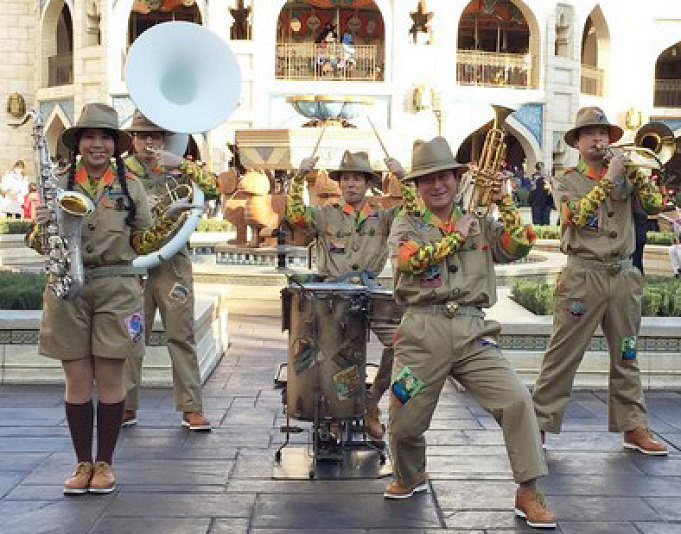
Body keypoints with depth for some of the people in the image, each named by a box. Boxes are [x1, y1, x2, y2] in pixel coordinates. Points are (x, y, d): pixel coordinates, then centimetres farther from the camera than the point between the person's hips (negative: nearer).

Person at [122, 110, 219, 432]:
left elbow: (216, 189, -3)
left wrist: (188, 169, -13)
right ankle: (127, 407, 15)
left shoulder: (178, 168, 8)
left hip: (173, 263, 0)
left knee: (181, 336, 1)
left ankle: (191, 408, 6)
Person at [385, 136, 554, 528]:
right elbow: (410, 259, -11)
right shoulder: (406, 224, 9)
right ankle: (410, 477, 38)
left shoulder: (480, 224, 15)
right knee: (404, 421, 5)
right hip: (423, 331, -1)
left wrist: (504, 203, -2)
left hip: (472, 331, 1)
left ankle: (529, 493, -4)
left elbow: (519, 247, 2)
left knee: (517, 400, -16)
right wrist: (456, 235, -3)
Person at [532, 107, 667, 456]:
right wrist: (608, 179, -13)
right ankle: (540, 424, 3)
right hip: (583, 276, -4)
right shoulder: (566, 181, 3)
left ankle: (633, 427, 19)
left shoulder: (625, 176, 13)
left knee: (626, 357, 11)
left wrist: (634, 172, -6)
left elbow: (655, 205, 1)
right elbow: (578, 215, -15)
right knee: (562, 356, -3)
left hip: (623, 276, 4)